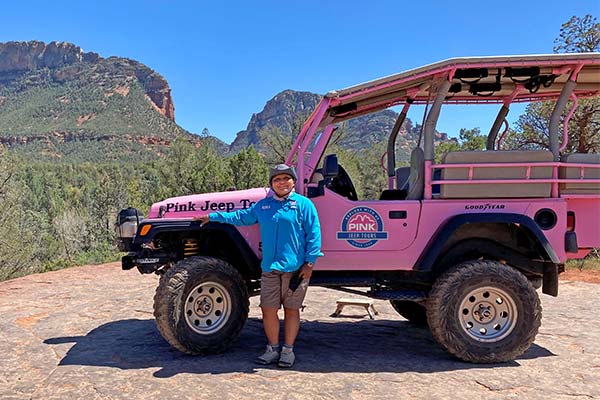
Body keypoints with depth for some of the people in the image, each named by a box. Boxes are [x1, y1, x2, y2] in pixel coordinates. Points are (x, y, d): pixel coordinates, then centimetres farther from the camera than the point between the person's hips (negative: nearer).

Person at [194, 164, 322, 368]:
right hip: (269, 268, 4)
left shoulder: (303, 204, -1)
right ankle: (273, 348, 21)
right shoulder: (263, 205, 14)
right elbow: (241, 217, 26)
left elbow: (313, 234, -4)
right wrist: (212, 216, 24)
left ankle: (288, 350, 18)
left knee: (291, 309, 5)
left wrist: (309, 263, -9)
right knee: (268, 310, 6)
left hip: (295, 267, -4)